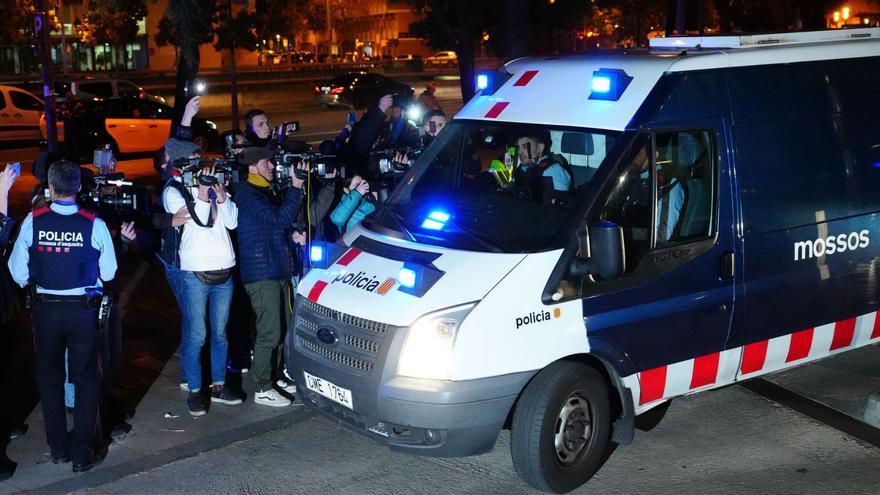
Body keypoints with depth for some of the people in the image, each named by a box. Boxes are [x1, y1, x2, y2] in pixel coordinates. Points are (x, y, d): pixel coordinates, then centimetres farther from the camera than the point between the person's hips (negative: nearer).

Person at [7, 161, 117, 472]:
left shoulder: (33, 222, -10)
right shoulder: (94, 225, -13)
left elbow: (18, 272, -6)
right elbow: (109, 273, -6)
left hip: (45, 309, 1)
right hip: (84, 310, -1)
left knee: (49, 378, 18)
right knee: (86, 379, 10)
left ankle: (58, 448, 28)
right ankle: (82, 455, 13)